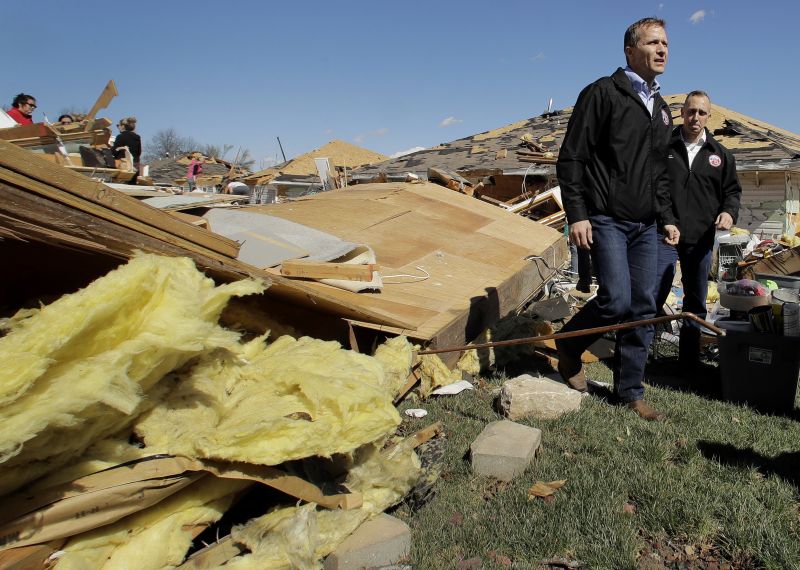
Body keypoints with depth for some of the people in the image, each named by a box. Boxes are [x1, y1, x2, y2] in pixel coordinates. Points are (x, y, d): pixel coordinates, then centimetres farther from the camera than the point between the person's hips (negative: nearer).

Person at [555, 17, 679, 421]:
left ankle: (630, 392, 17)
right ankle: (568, 346, 11)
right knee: (616, 300, -18)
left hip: (645, 226, 7)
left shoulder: (661, 110, 18)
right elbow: (570, 158, -9)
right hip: (606, 220, -7)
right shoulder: (603, 93, -5)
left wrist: (666, 217, 15)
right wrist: (577, 214, -16)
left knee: (643, 310, 5)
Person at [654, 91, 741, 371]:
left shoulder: (720, 155, 10)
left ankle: (689, 359, 24)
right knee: (652, 297, -7)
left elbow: (732, 190, 16)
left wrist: (728, 212, -5)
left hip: (701, 240, 4)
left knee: (696, 302, 12)